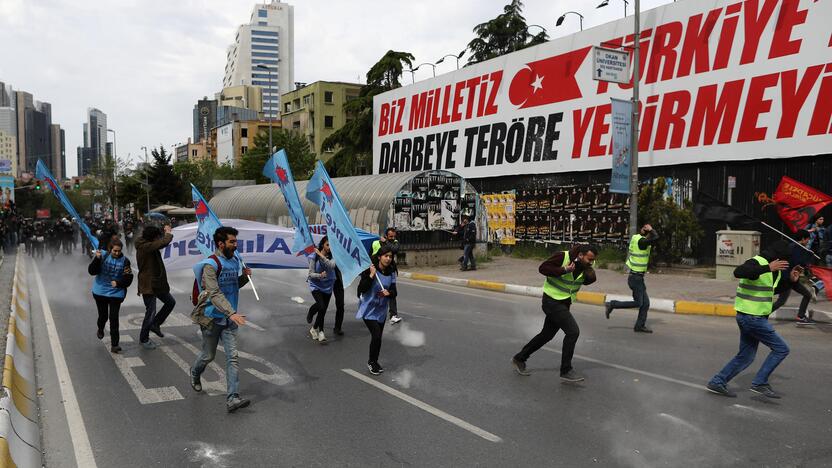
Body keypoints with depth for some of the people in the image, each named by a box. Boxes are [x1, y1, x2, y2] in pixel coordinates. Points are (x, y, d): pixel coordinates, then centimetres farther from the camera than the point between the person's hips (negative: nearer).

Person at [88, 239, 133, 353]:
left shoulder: (124, 261, -6)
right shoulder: (103, 257, -5)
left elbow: (128, 279, -4)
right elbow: (92, 271, -11)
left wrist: (118, 283, -20)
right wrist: (97, 259, -24)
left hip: (116, 293, -1)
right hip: (100, 292, 1)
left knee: (114, 318, -7)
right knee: (103, 315, 15)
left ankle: (114, 344, -3)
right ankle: (100, 330, 50)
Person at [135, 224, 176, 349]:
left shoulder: (150, 246, 5)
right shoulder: (144, 247, -25)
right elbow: (164, 242, -33)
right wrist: (168, 232, -18)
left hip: (157, 283, 10)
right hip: (148, 285, -10)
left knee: (170, 302, 18)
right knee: (151, 312, 0)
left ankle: (155, 324, 31)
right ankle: (143, 339, 18)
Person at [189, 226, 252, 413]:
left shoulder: (234, 261, 6)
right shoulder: (211, 264, -17)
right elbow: (214, 293, -27)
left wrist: (244, 277, -2)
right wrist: (232, 313, -38)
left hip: (229, 319, 5)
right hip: (212, 318, -5)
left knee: (232, 357, -4)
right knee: (208, 355, 13)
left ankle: (232, 398, -6)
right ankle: (195, 373, 47)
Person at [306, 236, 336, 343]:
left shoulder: (332, 256, -4)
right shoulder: (314, 257, -10)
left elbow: (332, 265, -25)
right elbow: (311, 274, -9)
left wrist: (322, 256, -26)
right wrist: (320, 275, -27)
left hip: (327, 286, 3)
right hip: (316, 285, -3)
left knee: (323, 310, 7)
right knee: (321, 306, -24)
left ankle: (317, 330, 22)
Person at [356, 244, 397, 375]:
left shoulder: (391, 273, -1)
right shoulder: (369, 270, -16)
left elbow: (394, 292, 1)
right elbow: (362, 289, -23)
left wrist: (388, 293, -21)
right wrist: (371, 275, -30)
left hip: (381, 309, 5)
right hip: (369, 309, -5)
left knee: (377, 337, 14)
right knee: (376, 335, -14)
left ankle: (374, 362, 34)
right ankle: (371, 362, 8)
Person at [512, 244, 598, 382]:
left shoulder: (586, 265, -3)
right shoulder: (563, 256, -22)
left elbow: (586, 281, 10)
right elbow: (543, 268, -20)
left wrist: (591, 276, -12)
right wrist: (564, 270, -29)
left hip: (564, 304, 8)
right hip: (552, 301, -8)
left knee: (547, 335, 16)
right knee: (573, 331, -16)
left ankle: (519, 358, 32)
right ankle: (566, 371, -5)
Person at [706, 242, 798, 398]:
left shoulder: (774, 269, 13)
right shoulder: (756, 262, -18)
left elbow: (776, 288, 27)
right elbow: (738, 272, -39)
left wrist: (791, 279, 8)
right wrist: (768, 268, -45)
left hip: (754, 318, 10)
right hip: (751, 317, -10)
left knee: (746, 356, 15)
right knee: (781, 349, -4)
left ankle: (717, 383, 19)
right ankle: (760, 383, 0)